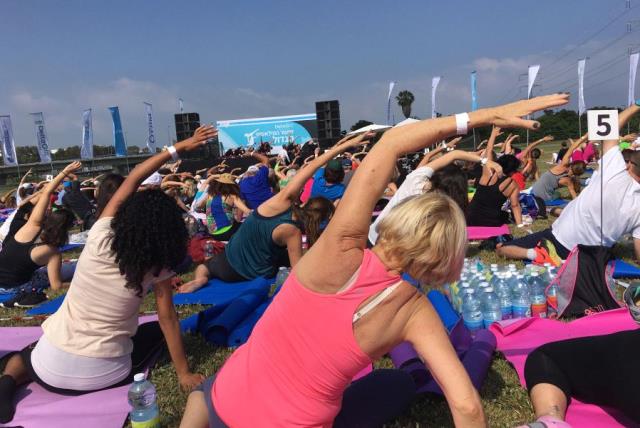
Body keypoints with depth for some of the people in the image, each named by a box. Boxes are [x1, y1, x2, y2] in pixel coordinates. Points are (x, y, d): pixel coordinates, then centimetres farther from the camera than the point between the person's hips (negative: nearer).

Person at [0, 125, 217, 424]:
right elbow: (168, 319, -9)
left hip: (51, 369, 2)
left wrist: (178, 148, -2)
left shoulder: (100, 238, -10)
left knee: (27, 353, 37)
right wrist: (184, 373, 0)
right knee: (156, 330, 26)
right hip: (103, 376, -2)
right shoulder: (157, 267, -12)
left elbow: (132, 180, -4)